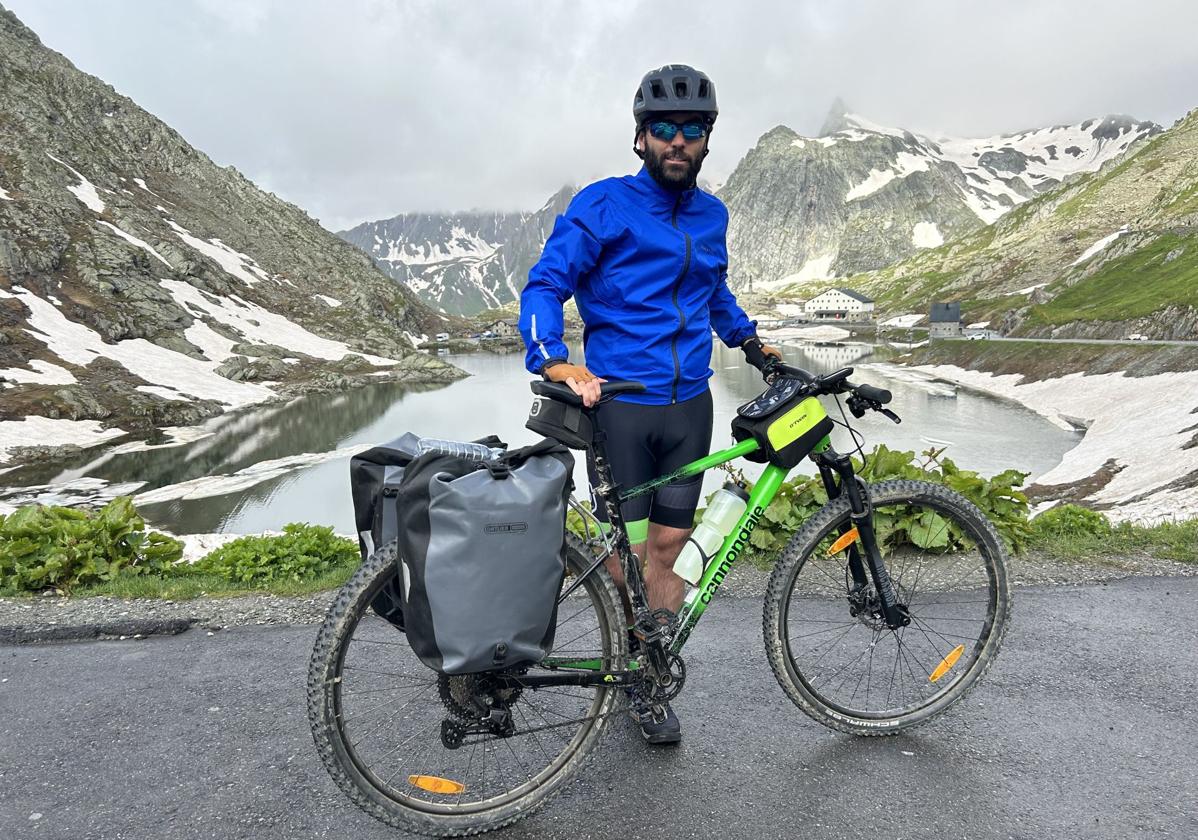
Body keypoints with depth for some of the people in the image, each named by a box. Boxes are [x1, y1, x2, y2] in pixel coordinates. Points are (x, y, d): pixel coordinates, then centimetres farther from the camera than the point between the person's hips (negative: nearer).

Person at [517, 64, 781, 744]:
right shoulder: (605, 205, -3)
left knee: (667, 547, 8)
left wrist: (750, 339, 23)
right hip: (618, 402, -4)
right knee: (627, 553, -4)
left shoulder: (712, 215, 14)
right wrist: (556, 361, -25)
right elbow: (545, 285, -9)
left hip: (688, 405, 5)